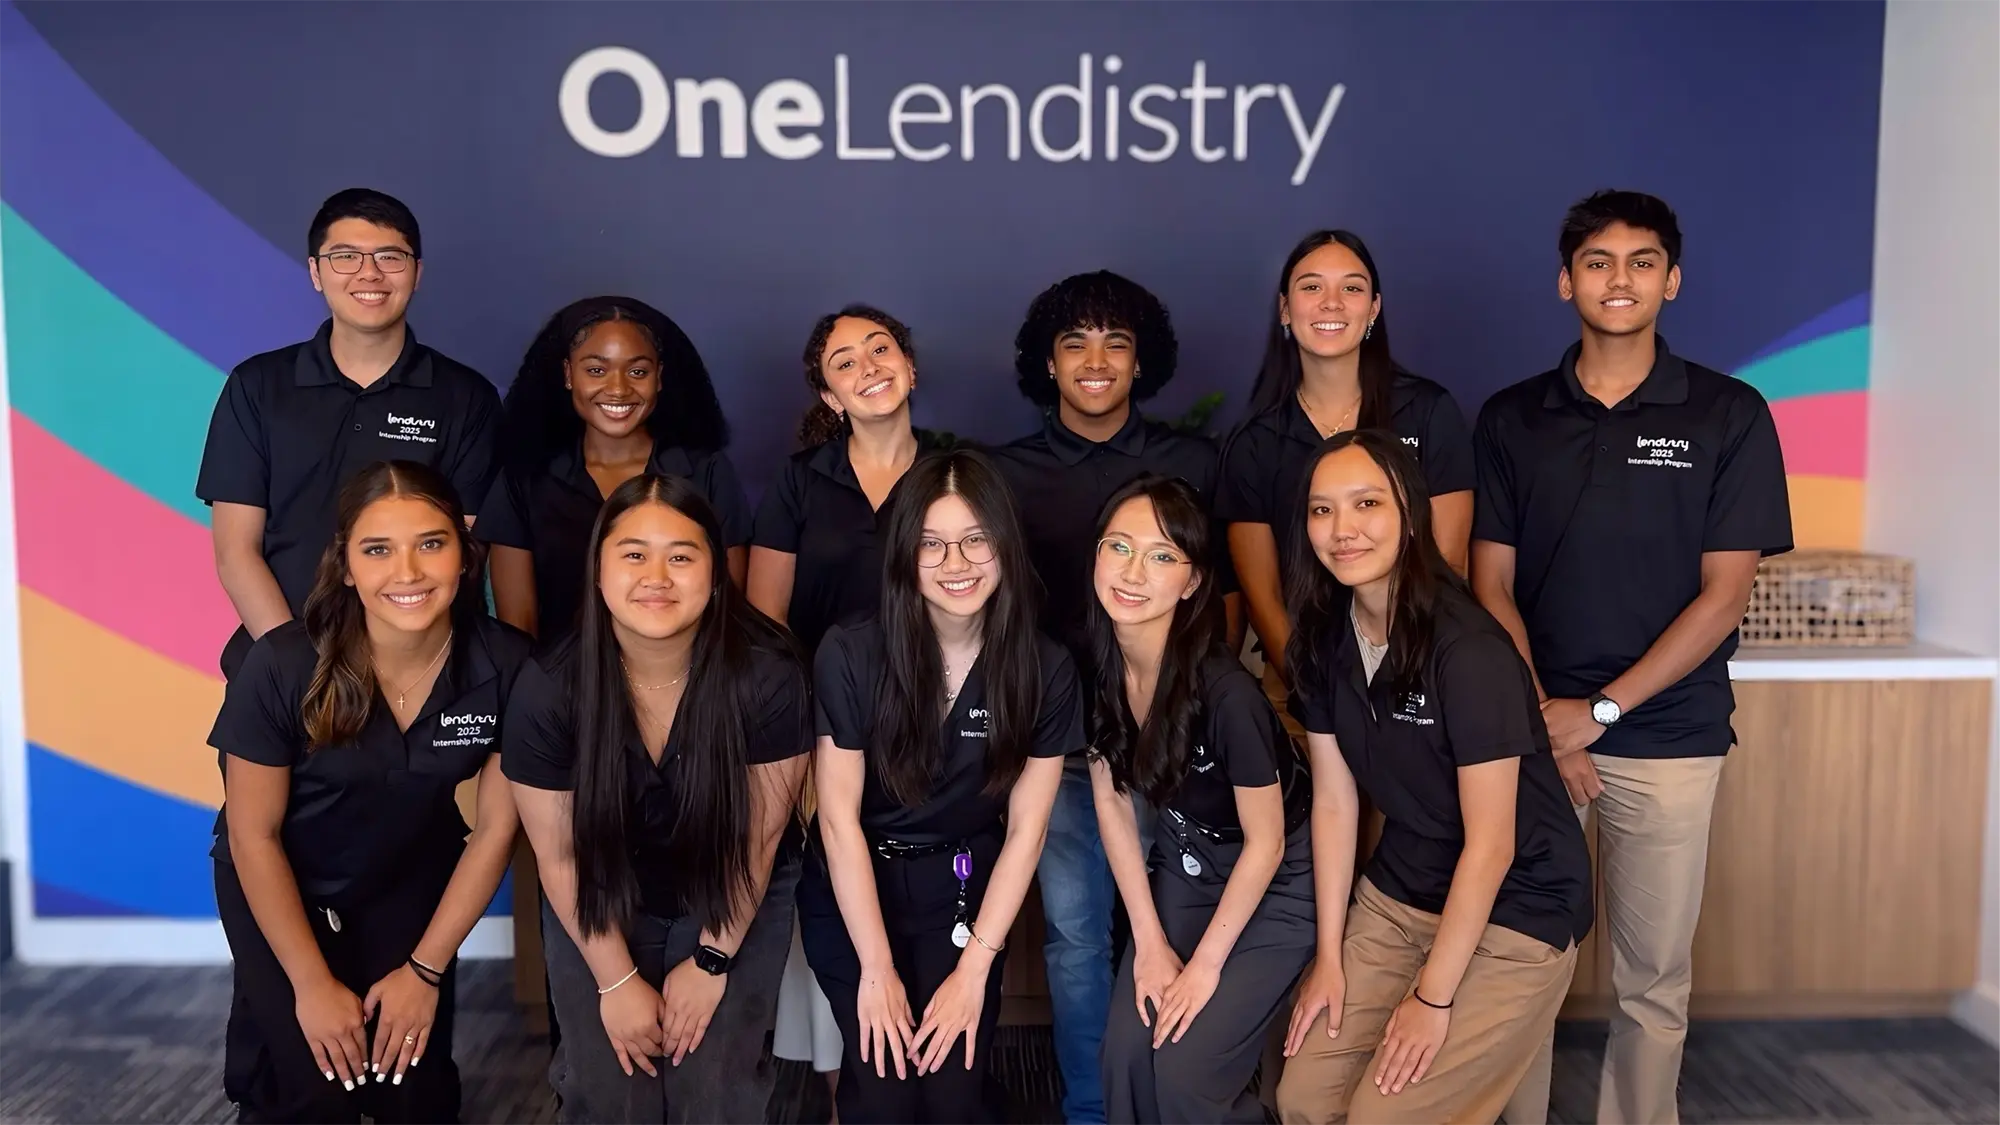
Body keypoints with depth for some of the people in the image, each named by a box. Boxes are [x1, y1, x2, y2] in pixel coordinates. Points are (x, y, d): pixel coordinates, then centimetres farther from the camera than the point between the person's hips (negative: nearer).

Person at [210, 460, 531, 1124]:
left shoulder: (507, 666, -24)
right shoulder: (282, 667, -28)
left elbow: (495, 826, -12)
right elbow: (253, 835, -15)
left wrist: (425, 969, -7)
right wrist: (312, 983, -11)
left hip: (411, 884, 2)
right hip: (281, 888, -2)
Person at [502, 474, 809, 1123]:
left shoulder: (768, 677, -25)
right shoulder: (548, 691, -22)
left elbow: (760, 834, -13)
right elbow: (559, 855, -11)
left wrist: (711, 961, -9)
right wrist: (616, 979, -8)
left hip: (733, 898, 0)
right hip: (601, 901, 1)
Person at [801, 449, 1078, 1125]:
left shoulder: (1045, 671, -10)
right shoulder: (851, 656, -15)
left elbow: (1026, 829, -6)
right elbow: (839, 817, -12)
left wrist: (974, 969, -12)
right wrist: (876, 969, -14)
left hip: (965, 889, 1)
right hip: (854, 890, -1)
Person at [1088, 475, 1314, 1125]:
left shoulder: (1225, 692, -32)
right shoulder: (1092, 667, -16)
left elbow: (1265, 843, -19)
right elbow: (1112, 803, -3)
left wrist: (1205, 965, -11)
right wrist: (1150, 942, -4)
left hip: (1276, 882, -5)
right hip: (1183, 864, 5)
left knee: (1185, 1071, -11)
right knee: (1126, 1054, -2)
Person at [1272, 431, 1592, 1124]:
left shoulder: (1468, 650, -25)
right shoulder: (1323, 640, -5)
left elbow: (1490, 843, -20)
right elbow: (1333, 802, 2)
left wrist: (1433, 996, -14)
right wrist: (1330, 959, 3)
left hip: (1512, 911, -6)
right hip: (1397, 897, 6)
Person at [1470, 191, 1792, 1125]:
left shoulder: (1729, 415, 1)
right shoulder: (1512, 419, 6)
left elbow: (1724, 593, -4)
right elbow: (1492, 585, 3)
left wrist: (1598, 710, -11)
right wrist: (1539, 718, -8)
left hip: (1667, 738, -1)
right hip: (1533, 730, 1)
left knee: (1653, 978, 6)